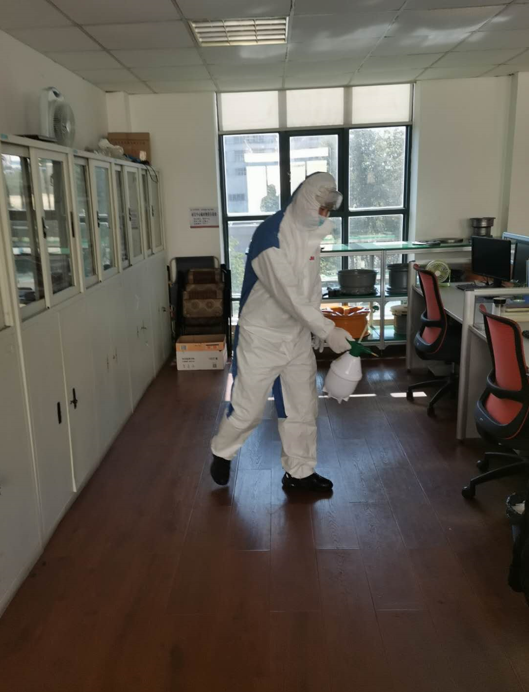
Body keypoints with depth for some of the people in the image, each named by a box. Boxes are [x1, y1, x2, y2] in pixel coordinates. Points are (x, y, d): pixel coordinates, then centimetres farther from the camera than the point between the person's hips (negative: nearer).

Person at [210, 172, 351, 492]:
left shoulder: (312, 232, 3)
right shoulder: (270, 235, -23)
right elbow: (288, 294, -27)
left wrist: (316, 329, 11)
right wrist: (328, 329, -25)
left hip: (298, 335, 7)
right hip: (262, 336, -7)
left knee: (303, 406, 11)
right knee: (249, 409, 3)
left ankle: (299, 472, 26)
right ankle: (222, 452, 31)